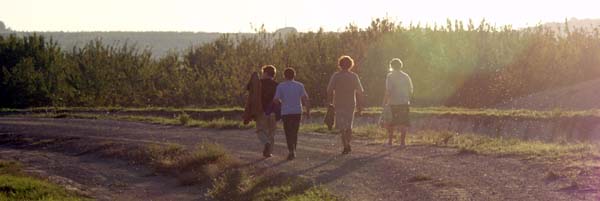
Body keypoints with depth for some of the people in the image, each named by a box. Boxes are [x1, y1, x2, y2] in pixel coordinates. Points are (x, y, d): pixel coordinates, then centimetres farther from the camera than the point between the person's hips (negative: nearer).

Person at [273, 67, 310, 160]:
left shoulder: (280, 86, -3)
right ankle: (293, 151, 19)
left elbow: (275, 100, -6)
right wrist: (308, 111, -5)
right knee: (294, 133, 16)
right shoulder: (300, 85, 2)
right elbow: (305, 98, -8)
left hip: (286, 113, -2)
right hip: (297, 112, 2)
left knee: (289, 134, 1)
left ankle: (291, 151, -17)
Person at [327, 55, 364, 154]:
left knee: (342, 127, 0)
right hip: (351, 104, 2)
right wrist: (360, 104, 9)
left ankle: (346, 146, -10)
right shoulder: (354, 76, 0)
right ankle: (348, 145, 16)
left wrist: (329, 102, 4)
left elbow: (329, 90, -7)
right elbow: (360, 91, 1)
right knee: (349, 126, 17)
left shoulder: (336, 76, -5)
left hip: (339, 104, -2)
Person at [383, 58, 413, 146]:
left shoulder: (390, 76, -6)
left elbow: (388, 91, -12)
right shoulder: (406, 76, 7)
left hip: (393, 103, -3)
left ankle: (390, 141, 8)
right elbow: (410, 90, 9)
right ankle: (403, 141, 5)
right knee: (404, 123, 7)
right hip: (404, 103, 3)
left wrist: (385, 103, -7)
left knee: (391, 124, 7)